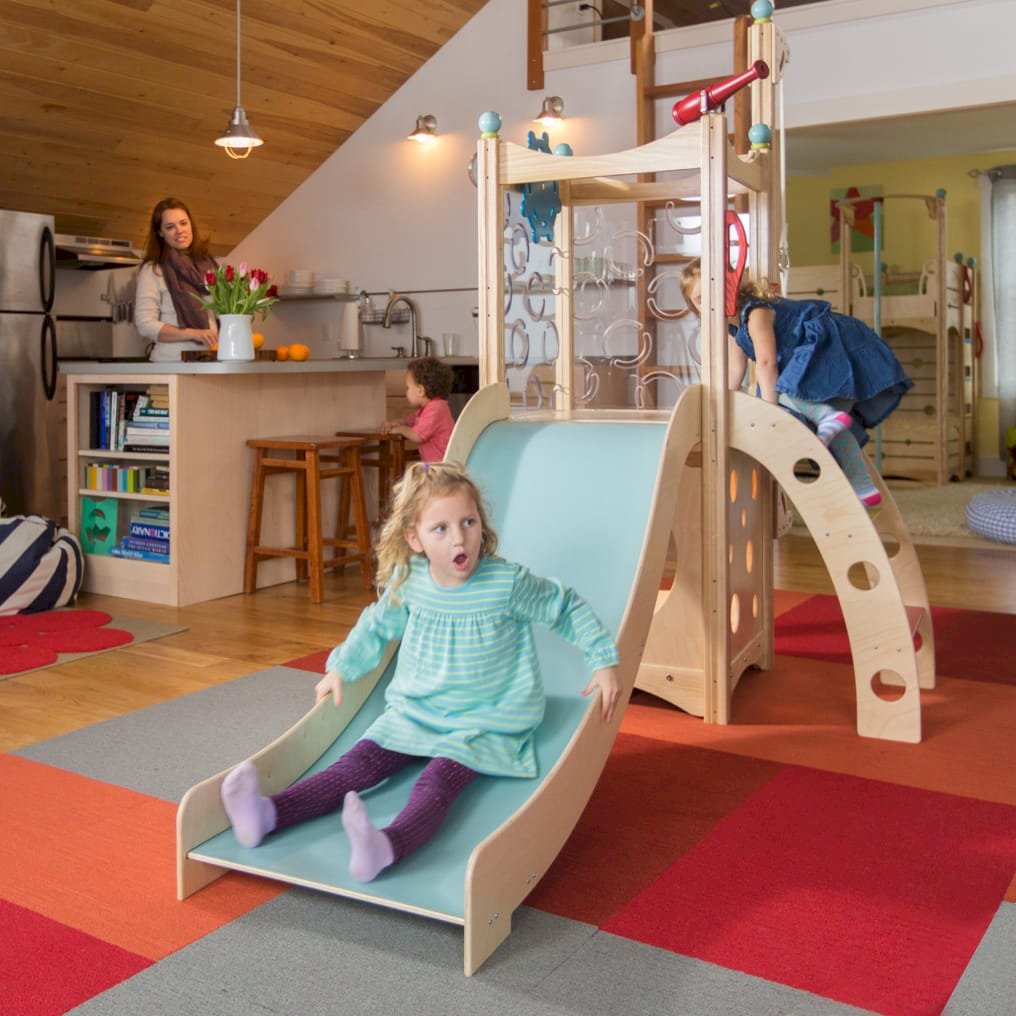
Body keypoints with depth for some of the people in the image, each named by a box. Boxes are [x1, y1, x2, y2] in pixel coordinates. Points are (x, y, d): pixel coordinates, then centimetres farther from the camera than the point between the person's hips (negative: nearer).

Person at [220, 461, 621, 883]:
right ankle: (268, 814, -33)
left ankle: (387, 846, -58)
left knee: (437, 782, -31)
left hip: (483, 723, -4)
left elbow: (568, 607, 0)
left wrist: (604, 660, -4)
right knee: (360, 761, -17)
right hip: (414, 712, 5)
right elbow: (377, 625, 19)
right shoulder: (407, 581, -1)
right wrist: (340, 667, 19)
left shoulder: (509, 584, -13)